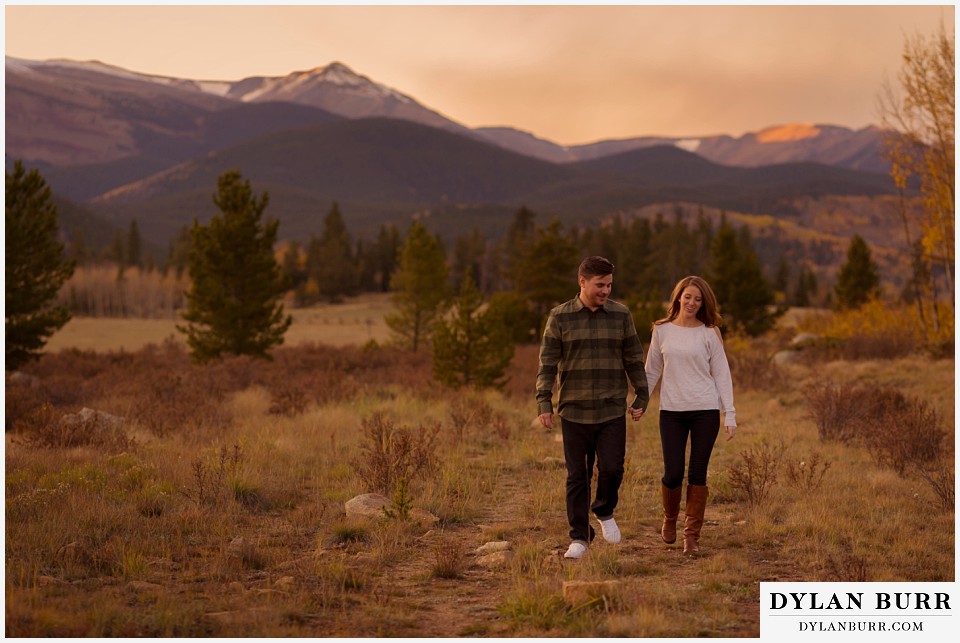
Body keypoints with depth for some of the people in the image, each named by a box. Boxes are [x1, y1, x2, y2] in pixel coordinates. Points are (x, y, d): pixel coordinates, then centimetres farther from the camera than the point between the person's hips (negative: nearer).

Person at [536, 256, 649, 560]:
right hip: (574, 412, 0)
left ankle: (605, 512, 22)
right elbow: (547, 363, -2)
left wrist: (641, 396, 5)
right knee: (577, 477, 4)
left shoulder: (621, 315, 2)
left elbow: (634, 359, 8)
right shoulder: (560, 317, -1)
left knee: (612, 469, -8)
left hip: (612, 411, 1)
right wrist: (544, 402, -10)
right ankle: (579, 538, 13)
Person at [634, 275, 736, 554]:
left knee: (697, 474, 2)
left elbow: (721, 374, 2)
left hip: (705, 410, -1)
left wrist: (730, 414, -3)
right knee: (673, 474, -3)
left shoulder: (709, 333, 2)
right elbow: (652, 370, 13)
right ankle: (670, 519, 27)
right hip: (671, 411, 1)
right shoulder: (662, 330, 6)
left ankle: (692, 535, 12)